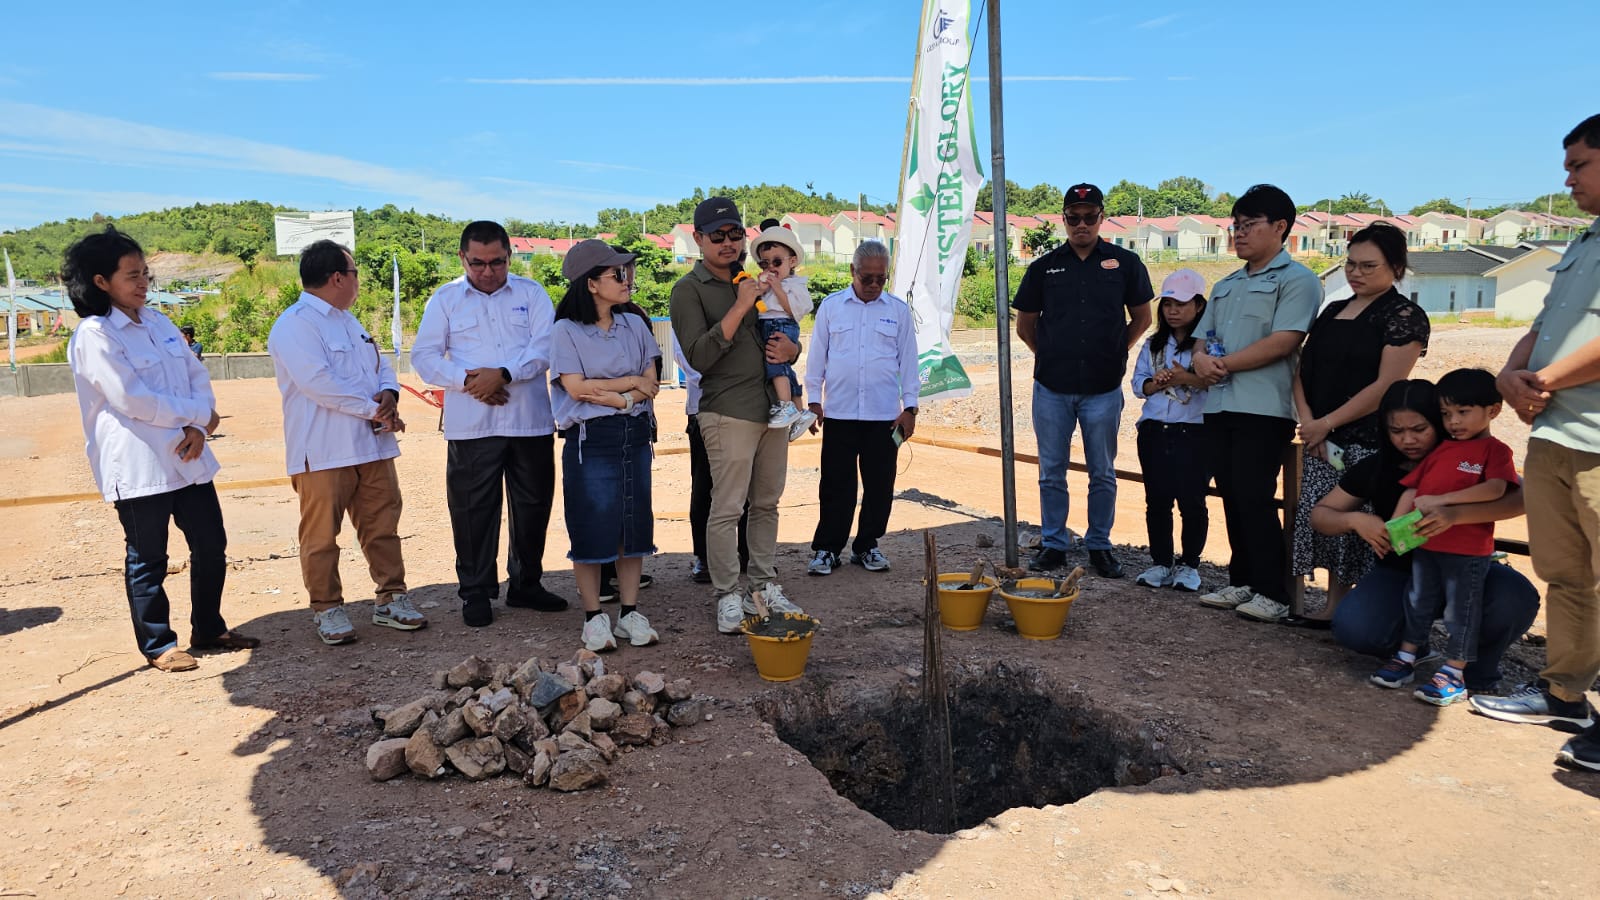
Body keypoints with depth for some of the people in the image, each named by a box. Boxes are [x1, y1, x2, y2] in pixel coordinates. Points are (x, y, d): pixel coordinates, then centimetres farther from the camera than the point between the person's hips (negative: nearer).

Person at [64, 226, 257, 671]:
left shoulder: (158, 322, 11)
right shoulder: (94, 335, -11)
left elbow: (197, 376, 7)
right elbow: (134, 400, -18)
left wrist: (197, 427, -9)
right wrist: (199, 413, -8)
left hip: (188, 459, 7)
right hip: (137, 466, -7)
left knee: (211, 547, 12)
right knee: (147, 562, 6)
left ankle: (209, 629, 27)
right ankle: (158, 645, 20)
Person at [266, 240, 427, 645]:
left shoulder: (347, 320, 19)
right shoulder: (295, 325, -11)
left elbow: (380, 362, 20)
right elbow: (318, 382, -20)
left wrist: (388, 392, -3)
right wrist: (375, 409, -16)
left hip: (371, 445, 8)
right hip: (322, 453, -8)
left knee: (383, 525, 11)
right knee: (321, 535, 2)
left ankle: (391, 598, 20)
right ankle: (327, 608, 14)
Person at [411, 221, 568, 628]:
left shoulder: (531, 293, 7)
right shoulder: (445, 299, 8)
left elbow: (544, 347, -5)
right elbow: (424, 355, 3)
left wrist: (503, 374, -18)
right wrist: (467, 380, -13)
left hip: (530, 421, 1)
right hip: (470, 424, -1)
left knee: (533, 505, 9)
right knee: (473, 508, 2)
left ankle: (526, 584, 26)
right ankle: (476, 592, 15)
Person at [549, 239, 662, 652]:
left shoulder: (634, 325, 10)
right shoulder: (567, 331, -4)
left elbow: (651, 383, 5)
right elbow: (576, 387, -13)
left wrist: (618, 397, -14)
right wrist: (631, 381, -6)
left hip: (635, 436, 5)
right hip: (590, 440, -4)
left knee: (634, 524, 7)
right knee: (592, 526, 0)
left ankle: (629, 612, 17)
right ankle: (594, 617, 12)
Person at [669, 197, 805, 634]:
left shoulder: (752, 282, 18)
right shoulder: (689, 290, -3)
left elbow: (790, 340, 24)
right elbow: (699, 356, -16)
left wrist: (790, 348, -1)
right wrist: (741, 306, -18)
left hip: (773, 408, 7)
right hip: (729, 412, -6)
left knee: (766, 504, 11)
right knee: (727, 509, -7)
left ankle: (766, 587, 21)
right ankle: (728, 597, 4)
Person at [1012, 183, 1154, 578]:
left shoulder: (1125, 263, 2)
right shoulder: (1044, 267, 4)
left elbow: (1141, 318, 13)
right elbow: (1025, 324, 13)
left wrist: (1116, 352, 9)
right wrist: (1051, 355, 9)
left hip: (1103, 387, -1)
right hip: (1052, 387, 1)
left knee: (1103, 473, 8)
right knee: (1052, 472, 8)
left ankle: (1100, 545, 20)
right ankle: (1053, 544, 19)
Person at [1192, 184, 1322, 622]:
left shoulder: (1296, 279, -2)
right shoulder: (1226, 287, 21)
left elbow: (1283, 341, -14)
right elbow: (1203, 337, 18)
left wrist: (1225, 363, -11)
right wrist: (1201, 358, -5)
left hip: (1264, 409, -7)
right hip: (1219, 406, 7)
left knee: (1254, 500, -7)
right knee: (1232, 498, 9)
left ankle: (1273, 593, 3)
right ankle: (1242, 582, 19)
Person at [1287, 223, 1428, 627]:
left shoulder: (1404, 316, -4)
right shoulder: (1333, 312, 17)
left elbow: (1386, 385, -13)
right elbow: (1303, 368, 13)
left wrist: (1327, 423, -13)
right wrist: (1307, 420, -3)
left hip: (1369, 444, -7)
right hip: (1322, 441, 7)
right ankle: (1333, 609, 18)